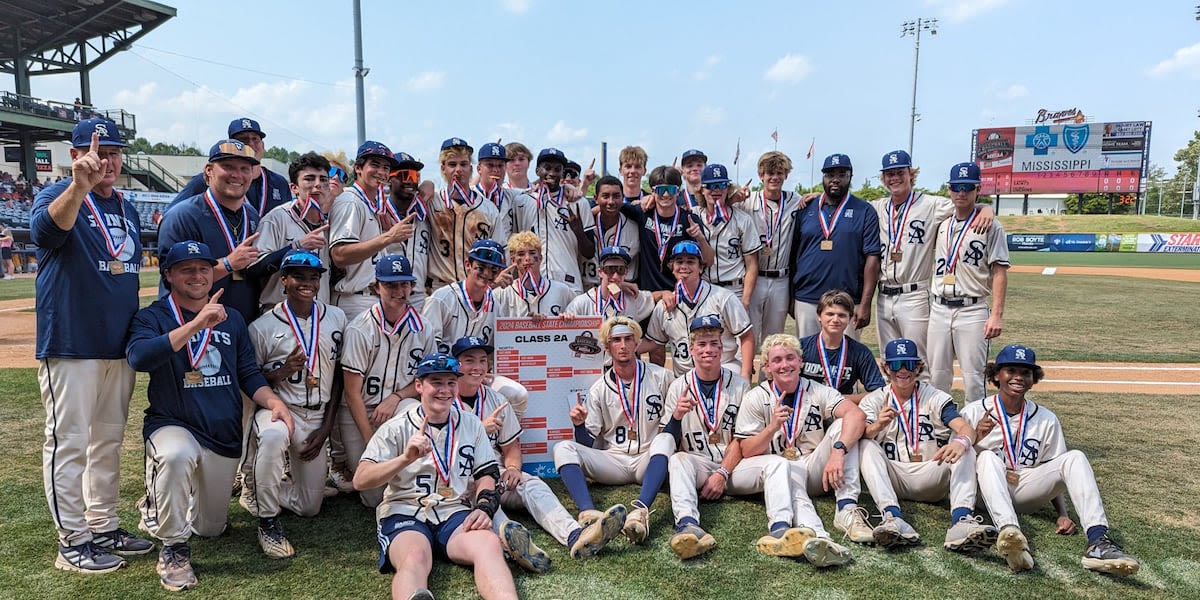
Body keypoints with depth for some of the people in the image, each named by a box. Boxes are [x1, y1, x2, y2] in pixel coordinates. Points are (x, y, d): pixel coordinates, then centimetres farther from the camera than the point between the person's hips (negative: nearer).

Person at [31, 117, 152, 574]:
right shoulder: (57, 196, -8)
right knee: (69, 442, -1)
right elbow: (45, 231, -32)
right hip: (72, 345, -7)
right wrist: (80, 184, -50)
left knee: (108, 441, 14)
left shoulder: (127, 208, 13)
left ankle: (105, 528, 25)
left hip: (120, 345, 7)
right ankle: (73, 541, 9)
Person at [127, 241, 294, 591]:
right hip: (172, 425, -4)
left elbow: (249, 375, 10)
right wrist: (195, 325, -32)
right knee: (176, 456, -41)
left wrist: (273, 401, -10)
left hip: (225, 437, 5)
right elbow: (138, 358, -26)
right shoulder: (152, 317, -4)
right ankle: (173, 550, -18)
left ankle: (163, 502, 45)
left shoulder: (232, 319, 9)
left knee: (211, 529, 11)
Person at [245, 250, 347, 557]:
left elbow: (339, 377, 5)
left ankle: (257, 487, 36)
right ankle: (268, 522, -20)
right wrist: (282, 372, -22)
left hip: (317, 417, 4)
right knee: (273, 436, -41)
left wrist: (325, 427, -1)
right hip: (277, 408, -3)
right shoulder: (263, 326, -8)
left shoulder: (336, 318, 1)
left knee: (309, 506, 6)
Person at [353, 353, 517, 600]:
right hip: (405, 513, -2)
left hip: (456, 512, 3)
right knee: (415, 556, -39)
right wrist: (406, 458, -22)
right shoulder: (395, 428, 3)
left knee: (490, 543, -33)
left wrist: (484, 508, -8)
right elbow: (360, 480, -6)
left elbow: (486, 474, 14)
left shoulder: (472, 426, 14)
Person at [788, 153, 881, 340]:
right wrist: (790, 297, 7)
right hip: (806, 301, 2)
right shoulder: (806, 209, 10)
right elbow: (793, 255, 11)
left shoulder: (865, 212, 3)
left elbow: (872, 258, -3)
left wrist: (865, 304, -10)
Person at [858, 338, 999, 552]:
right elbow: (860, 434, -11)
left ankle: (961, 520, -45)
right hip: (892, 477, 0)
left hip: (932, 477, 0)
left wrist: (960, 442, -38)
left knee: (963, 448, -23)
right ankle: (893, 518, -44)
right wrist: (877, 426, -36)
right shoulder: (874, 400, 8)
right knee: (866, 446, -25)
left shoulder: (936, 398, 7)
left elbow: (965, 428, -12)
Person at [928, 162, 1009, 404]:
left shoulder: (990, 226, -3)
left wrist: (997, 315, -14)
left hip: (972, 311, -5)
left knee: (973, 379, -3)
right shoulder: (942, 225, 12)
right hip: (939, 309, 5)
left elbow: (999, 273, -7)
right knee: (937, 377, 9)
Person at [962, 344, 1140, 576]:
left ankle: (1098, 543, -37)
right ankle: (1010, 531, -58)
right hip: (988, 492, -2)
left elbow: (1054, 471, 9)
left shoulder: (1046, 420, 7)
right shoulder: (973, 413, 0)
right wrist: (976, 438, -22)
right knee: (988, 456, -33)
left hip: (1026, 492, 3)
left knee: (1074, 458, -18)